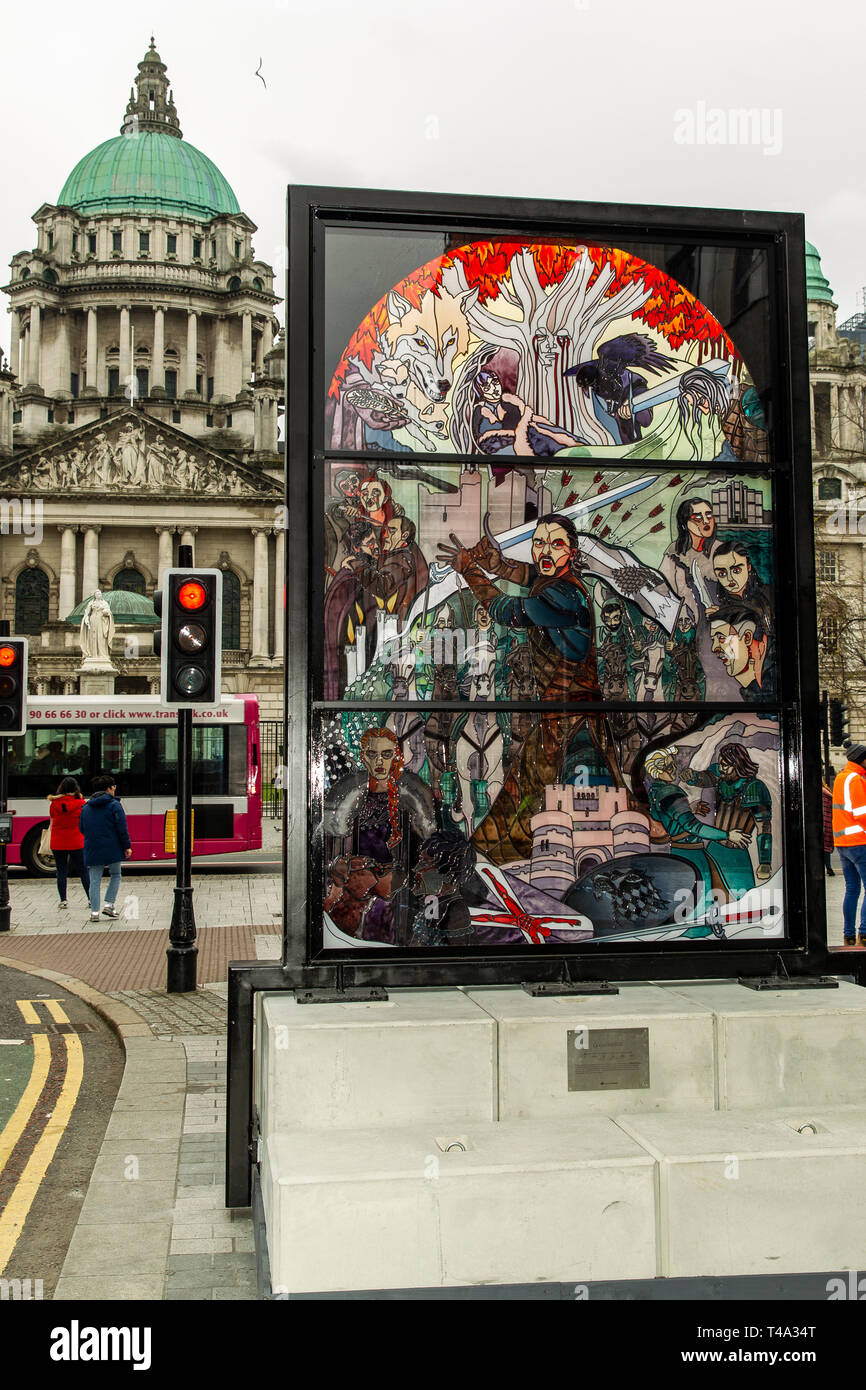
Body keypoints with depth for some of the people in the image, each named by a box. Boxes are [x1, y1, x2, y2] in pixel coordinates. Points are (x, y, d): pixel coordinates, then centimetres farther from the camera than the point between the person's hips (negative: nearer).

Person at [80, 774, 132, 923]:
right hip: (112, 849, -3)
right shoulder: (114, 805, -6)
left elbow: (82, 829, 14)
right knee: (115, 875, 16)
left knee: (95, 881, 6)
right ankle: (109, 905, 7)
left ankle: (94, 911, 1)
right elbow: (122, 828, -10)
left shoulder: (86, 807, 10)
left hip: (92, 850, 3)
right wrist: (127, 846, -4)